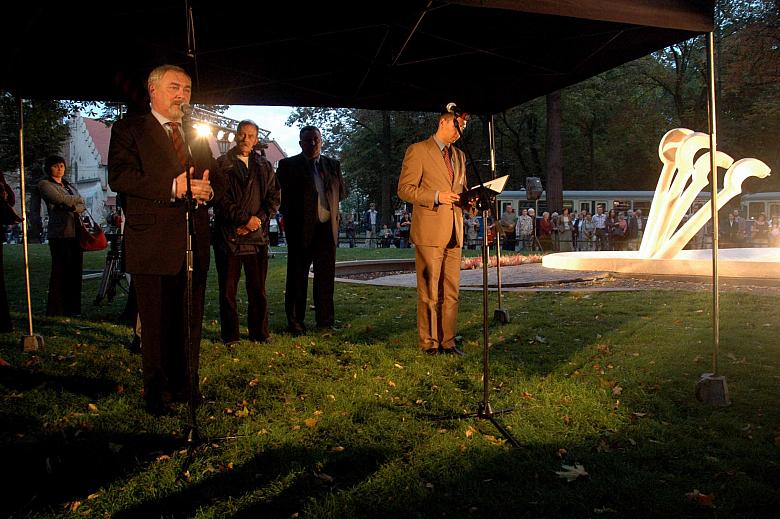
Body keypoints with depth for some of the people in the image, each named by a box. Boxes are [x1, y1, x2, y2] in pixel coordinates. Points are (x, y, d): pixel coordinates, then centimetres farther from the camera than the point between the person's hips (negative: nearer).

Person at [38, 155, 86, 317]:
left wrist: (72, 206, -9)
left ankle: (73, 308, 9)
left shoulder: (70, 186, 25)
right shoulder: (44, 184, 6)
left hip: (76, 232, 6)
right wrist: (78, 199, 4)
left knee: (75, 271, 4)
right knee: (60, 271, -8)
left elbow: (83, 207, 12)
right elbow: (60, 199, -12)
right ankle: (56, 310, -4)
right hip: (60, 233, -6)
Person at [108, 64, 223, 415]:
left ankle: (186, 386, 24)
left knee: (191, 323, 11)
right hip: (153, 244, -5)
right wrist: (172, 187, -22)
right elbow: (119, 177, -13)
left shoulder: (197, 136, 20)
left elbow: (217, 182, 18)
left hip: (194, 244, 5)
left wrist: (206, 190, -7)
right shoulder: (129, 130, 2)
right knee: (157, 324, 2)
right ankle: (157, 393, 15)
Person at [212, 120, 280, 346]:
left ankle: (259, 332, 14)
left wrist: (258, 219, -7)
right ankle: (230, 336, 10)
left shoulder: (265, 167, 15)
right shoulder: (222, 165, 4)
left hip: (257, 234, 2)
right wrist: (245, 219, -13)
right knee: (228, 288, 2)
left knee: (258, 288, 4)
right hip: (228, 234, -2)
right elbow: (220, 200, -5)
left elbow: (274, 198, 8)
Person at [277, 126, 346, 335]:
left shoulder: (333, 165, 14)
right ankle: (295, 322, 11)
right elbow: (280, 195, -1)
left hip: (327, 229, 3)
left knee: (326, 277, 7)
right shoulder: (288, 165, 2)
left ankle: (325, 319, 17)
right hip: (300, 229, -3)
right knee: (297, 278, 3)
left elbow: (341, 192, 19)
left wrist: (330, 207, 8)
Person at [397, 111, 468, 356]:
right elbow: (404, 189, -7)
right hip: (429, 232, -6)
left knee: (451, 292, 7)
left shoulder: (459, 156, 19)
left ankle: (447, 341, 16)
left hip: (454, 233, 6)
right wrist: (436, 197, -18)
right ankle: (429, 343, 8)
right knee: (429, 292, -1)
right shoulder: (418, 151, -2)